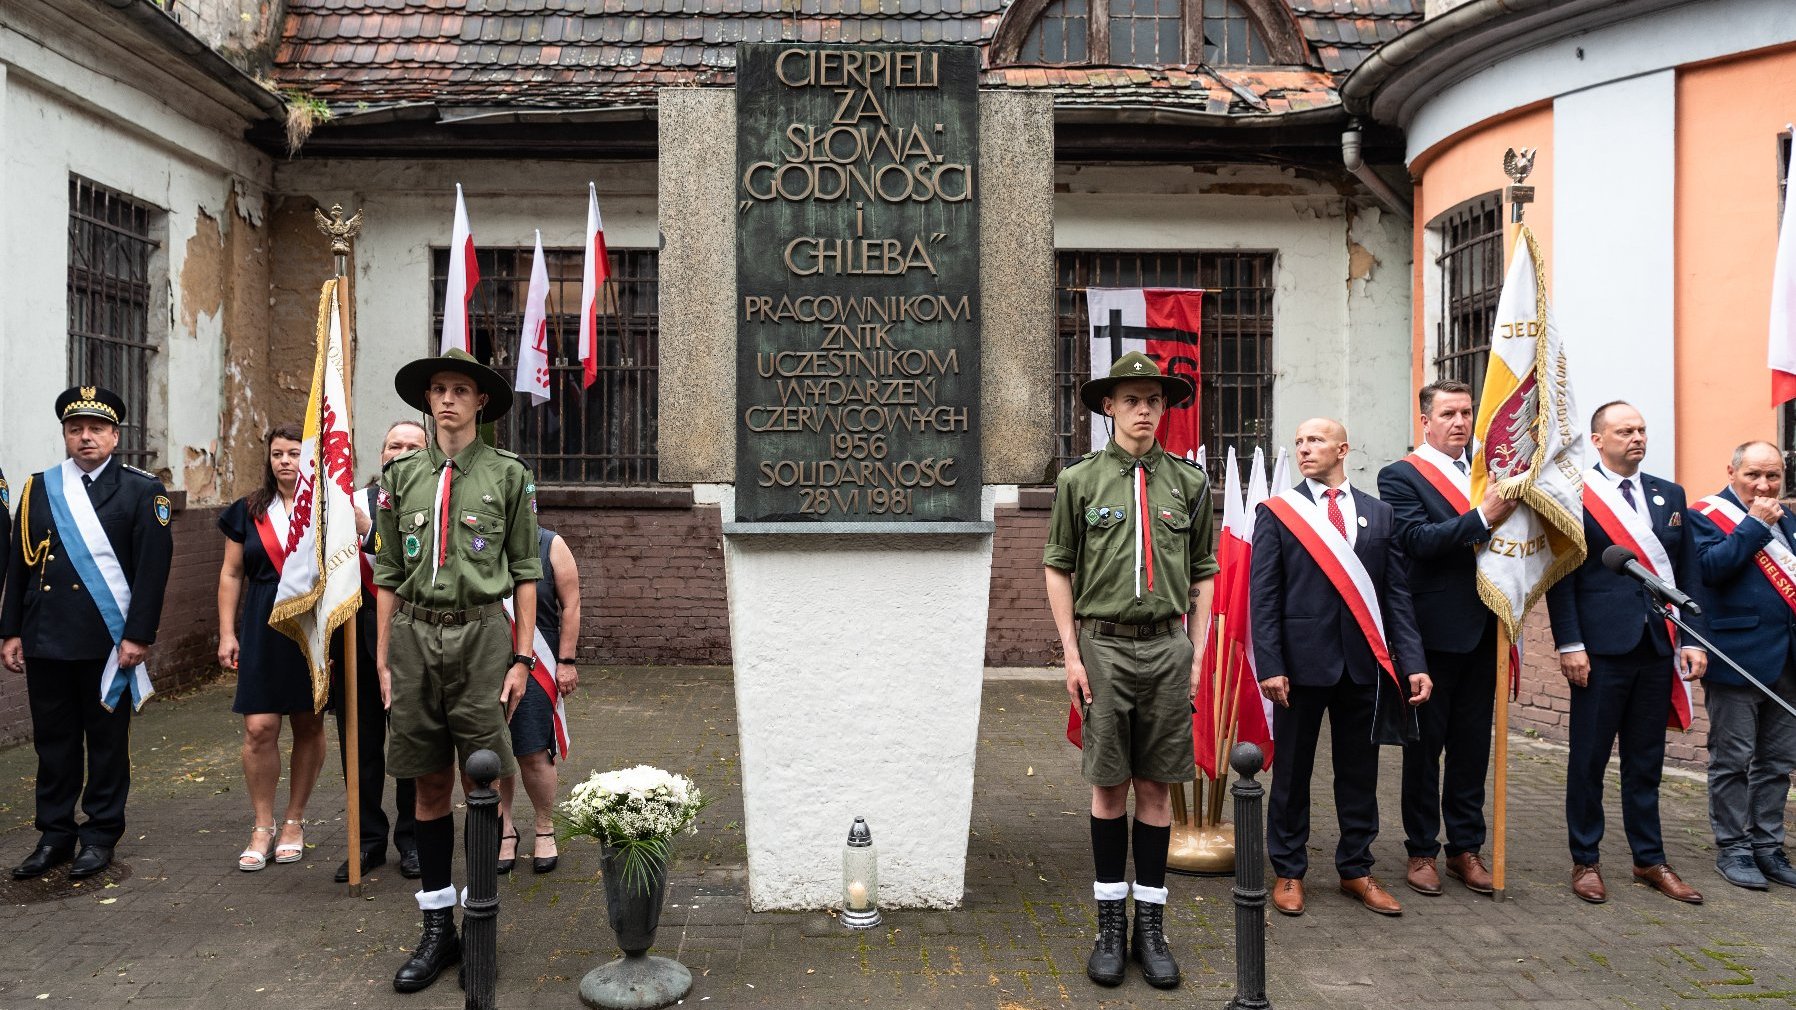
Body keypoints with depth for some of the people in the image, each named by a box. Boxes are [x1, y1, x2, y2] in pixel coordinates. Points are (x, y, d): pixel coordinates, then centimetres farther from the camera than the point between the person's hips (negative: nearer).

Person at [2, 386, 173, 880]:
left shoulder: (141, 490, -2)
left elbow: (153, 567, -7)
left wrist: (138, 635, -12)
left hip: (109, 642, -3)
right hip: (45, 640, 3)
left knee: (107, 739, 6)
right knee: (53, 740, 10)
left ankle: (100, 835, 17)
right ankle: (55, 835, 21)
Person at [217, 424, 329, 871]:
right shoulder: (249, 511, 8)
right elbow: (231, 574, 11)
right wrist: (227, 633, 6)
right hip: (263, 629, 1)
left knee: (309, 726, 7)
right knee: (259, 728, -5)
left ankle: (294, 822, 21)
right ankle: (263, 827, 9)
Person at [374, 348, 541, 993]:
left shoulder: (507, 474, 3)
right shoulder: (402, 475, 11)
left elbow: (525, 572, 3)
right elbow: (388, 573, 12)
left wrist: (522, 657, -3)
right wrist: (383, 657, 8)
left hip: (480, 632, -2)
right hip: (414, 633, 3)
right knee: (430, 786, 9)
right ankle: (437, 928, 19)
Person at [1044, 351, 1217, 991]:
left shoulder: (1189, 483, 6)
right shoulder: (1079, 481, 2)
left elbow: (1203, 577, 11)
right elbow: (1059, 572, 4)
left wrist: (1197, 654, 5)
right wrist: (1071, 655, -2)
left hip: (1168, 649, 1)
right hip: (1104, 646, -1)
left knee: (1157, 789, 7)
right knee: (1109, 788, 5)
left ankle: (1151, 924, 17)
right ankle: (1110, 922, 16)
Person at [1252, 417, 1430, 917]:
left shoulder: (1379, 514, 8)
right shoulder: (1277, 512, 1)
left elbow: (1397, 595, 6)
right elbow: (1264, 596, -3)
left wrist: (1412, 663, -3)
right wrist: (1270, 666, -11)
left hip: (1364, 664, 3)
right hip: (1303, 661, -2)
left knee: (1359, 772, 12)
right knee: (1292, 771, 8)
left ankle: (1356, 869, 27)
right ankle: (1288, 872, 22)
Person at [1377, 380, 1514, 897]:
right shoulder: (1401, 476, -5)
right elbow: (1417, 540, -19)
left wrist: (1513, 506, -10)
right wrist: (1483, 518, -26)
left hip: (1482, 630, 5)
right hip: (1433, 632, -5)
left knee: (1473, 744, 12)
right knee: (1425, 744, 6)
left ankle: (1466, 847, 24)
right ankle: (1421, 851, 17)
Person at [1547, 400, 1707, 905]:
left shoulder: (1670, 495, 12)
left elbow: (1685, 573, 12)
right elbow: (1562, 576, -6)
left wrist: (1692, 639, 5)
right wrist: (1570, 645, -12)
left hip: (1658, 648, 5)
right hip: (1602, 649, -4)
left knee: (1646, 760, 13)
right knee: (1589, 758, 4)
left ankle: (1650, 860, 24)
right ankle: (1585, 861, 15)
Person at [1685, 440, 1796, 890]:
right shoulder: (1706, 514, -5)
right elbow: (1710, 567, -20)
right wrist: (1755, 524, -18)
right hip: (1738, 657, -6)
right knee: (1733, 759, 1)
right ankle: (1732, 848, 10)